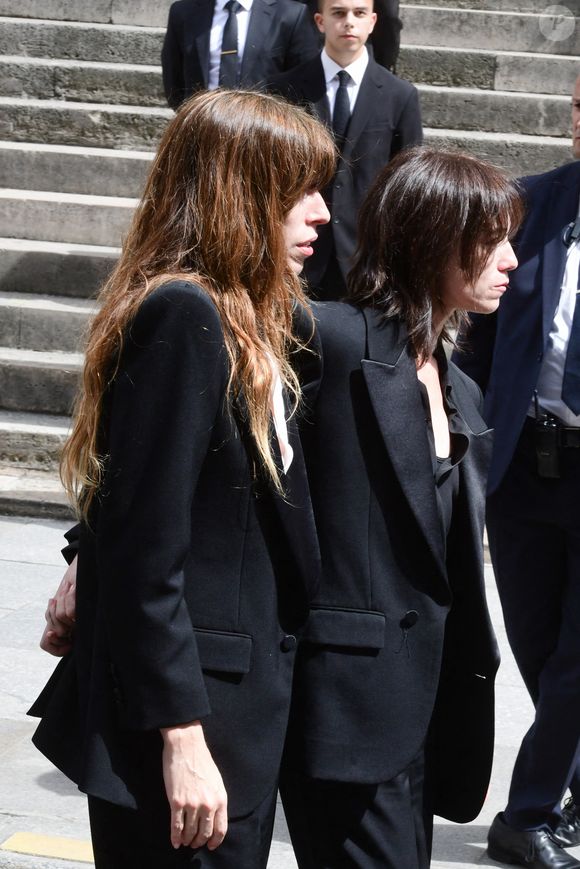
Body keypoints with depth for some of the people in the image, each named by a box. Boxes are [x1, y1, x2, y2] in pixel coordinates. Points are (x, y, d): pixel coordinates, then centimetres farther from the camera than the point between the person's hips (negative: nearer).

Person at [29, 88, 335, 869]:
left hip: (242, 701, 9)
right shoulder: (184, 316, -18)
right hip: (190, 721, -9)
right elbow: (145, 554, -21)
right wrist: (181, 736, -21)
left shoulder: (244, 319, 10)